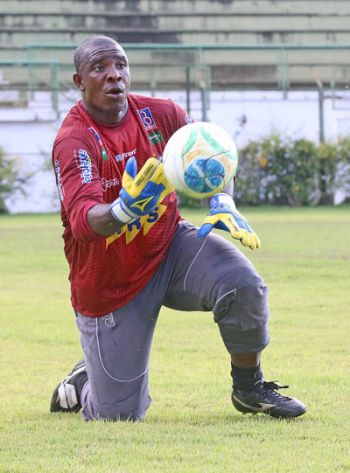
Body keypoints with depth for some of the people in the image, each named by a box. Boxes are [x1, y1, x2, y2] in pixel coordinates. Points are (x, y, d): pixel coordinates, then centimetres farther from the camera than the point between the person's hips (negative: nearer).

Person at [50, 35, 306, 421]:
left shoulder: (159, 113, -5)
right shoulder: (74, 140, -22)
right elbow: (82, 222, -35)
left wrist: (223, 205, -9)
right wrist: (123, 211, -57)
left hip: (170, 247, 4)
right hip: (110, 282, -4)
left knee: (243, 286, -27)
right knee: (121, 413, -2)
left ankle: (249, 388, -2)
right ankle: (82, 383, 35)